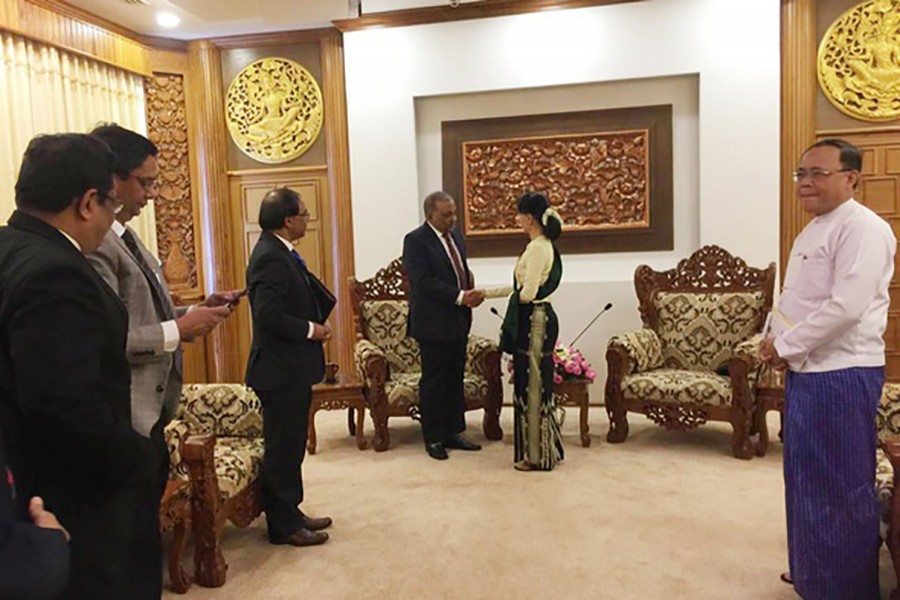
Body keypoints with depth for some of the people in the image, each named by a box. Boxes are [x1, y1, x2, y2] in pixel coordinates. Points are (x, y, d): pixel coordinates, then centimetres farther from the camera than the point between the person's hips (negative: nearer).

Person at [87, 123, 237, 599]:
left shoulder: (124, 234, 12)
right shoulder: (93, 243, -19)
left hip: (151, 409, 10)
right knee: (137, 537, 5)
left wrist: (195, 312, 3)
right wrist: (180, 330, -19)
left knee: (144, 529, 21)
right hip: (126, 419, -9)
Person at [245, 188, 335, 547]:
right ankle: (283, 525, 16)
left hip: (291, 368, 10)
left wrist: (318, 320, 1)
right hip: (280, 370, -10)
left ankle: (289, 513, 31)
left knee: (290, 445, 18)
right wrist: (311, 329, -16)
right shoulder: (271, 258, -20)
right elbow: (269, 315, -27)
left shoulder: (279, 252, 11)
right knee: (282, 448, 2)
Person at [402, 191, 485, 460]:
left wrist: (470, 291, -1)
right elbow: (424, 281, -20)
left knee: (455, 379, 14)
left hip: (458, 321, 8)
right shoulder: (415, 240, -12)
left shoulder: (455, 236, 13)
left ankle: (453, 432, 25)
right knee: (433, 382, 3)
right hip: (433, 324, -8)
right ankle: (433, 438, 15)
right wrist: (461, 296, -24)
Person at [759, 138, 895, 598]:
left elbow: (847, 307, -25)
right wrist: (774, 339, 5)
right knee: (808, 479, 19)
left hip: (841, 375, -10)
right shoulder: (814, 230, 15)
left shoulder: (863, 228, -15)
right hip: (807, 371, 10)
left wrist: (785, 347, -16)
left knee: (840, 487, 3)